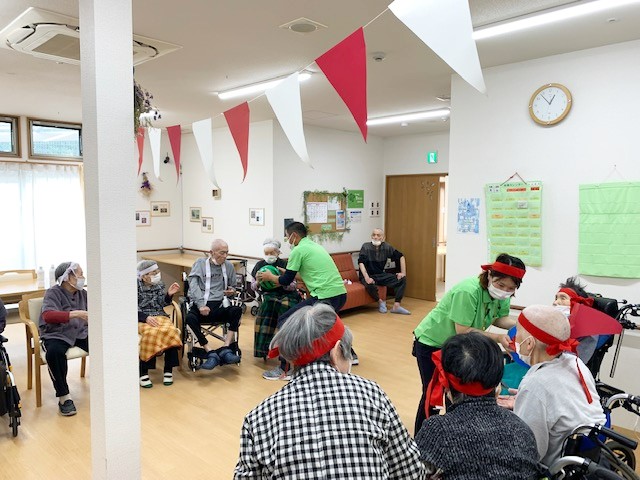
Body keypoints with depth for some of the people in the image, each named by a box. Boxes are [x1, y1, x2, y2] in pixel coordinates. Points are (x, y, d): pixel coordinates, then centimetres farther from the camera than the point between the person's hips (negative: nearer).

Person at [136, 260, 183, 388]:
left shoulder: (159, 284, 12)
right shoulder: (136, 286, -1)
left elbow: (163, 303, 10)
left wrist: (169, 294, -10)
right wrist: (146, 318, -21)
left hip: (160, 316, 4)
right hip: (142, 319, -3)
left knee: (170, 331, -29)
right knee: (151, 333, -36)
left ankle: (168, 371, -20)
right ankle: (143, 374, -26)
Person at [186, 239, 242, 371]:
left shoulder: (229, 266, 15)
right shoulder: (200, 263, 7)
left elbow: (233, 286, 28)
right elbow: (193, 285, -6)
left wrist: (231, 291, 1)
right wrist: (201, 305, -20)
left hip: (220, 306, 2)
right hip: (201, 305, -2)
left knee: (237, 310, -29)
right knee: (190, 318, -34)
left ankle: (225, 348, -28)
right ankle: (211, 353, -29)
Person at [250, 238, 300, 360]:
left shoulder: (285, 264, -3)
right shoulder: (260, 265, 7)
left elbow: (292, 286, -7)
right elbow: (253, 287, 11)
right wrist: (258, 282, -12)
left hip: (287, 295, -2)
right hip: (269, 295, 2)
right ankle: (264, 347, -24)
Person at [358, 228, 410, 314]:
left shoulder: (386, 247, -2)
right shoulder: (366, 247, -13)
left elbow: (400, 256, 6)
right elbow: (361, 262, -22)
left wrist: (403, 272, -3)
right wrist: (367, 277, -35)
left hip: (381, 275, 5)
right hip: (369, 275, -5)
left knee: (402, 279, -11)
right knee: (370, 285, -39)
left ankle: (396, 306, -12)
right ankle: (380, 302, -9)